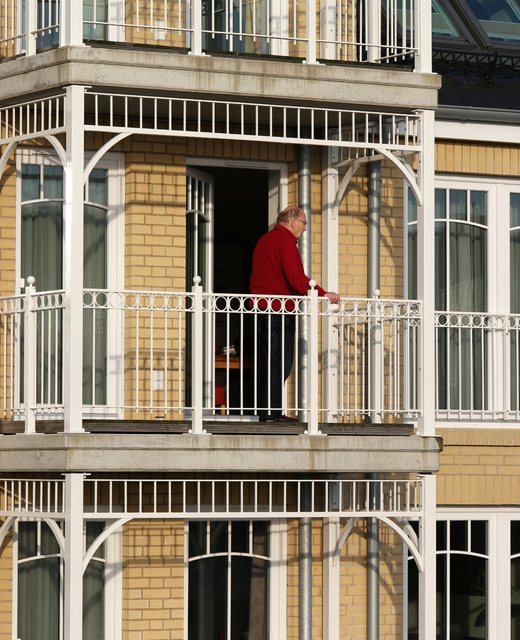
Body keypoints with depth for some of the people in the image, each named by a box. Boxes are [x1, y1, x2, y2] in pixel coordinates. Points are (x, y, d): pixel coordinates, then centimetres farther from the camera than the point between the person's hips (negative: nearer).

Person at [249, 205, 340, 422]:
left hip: (261, 307, 10)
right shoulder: (285, 240, -9)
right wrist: (323, 294, -20)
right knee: (279, 363, -9)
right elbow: (296, 277, -20)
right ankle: (272, 412, -12)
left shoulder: (264, 240, 22)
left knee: (266, 362, 10)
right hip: (280, 310, -10)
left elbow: (253, 280, 26)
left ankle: (265, 411, 10)